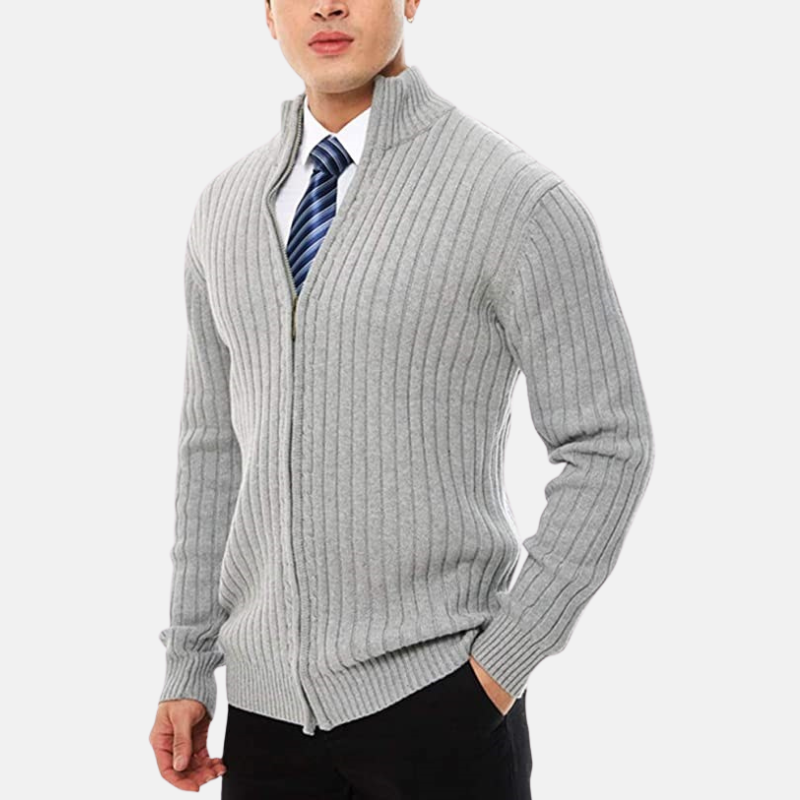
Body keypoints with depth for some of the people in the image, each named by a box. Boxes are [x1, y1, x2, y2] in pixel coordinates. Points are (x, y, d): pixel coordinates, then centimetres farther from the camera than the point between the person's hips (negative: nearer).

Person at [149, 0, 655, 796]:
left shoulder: (521, 201, -12)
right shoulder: (228, 207, 7)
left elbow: (608, 448, -9)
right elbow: (217, 442, 12)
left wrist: (507, 662, -12)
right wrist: (186, 672, 11)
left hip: (434, 699, -5)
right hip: (269, 702, 5)